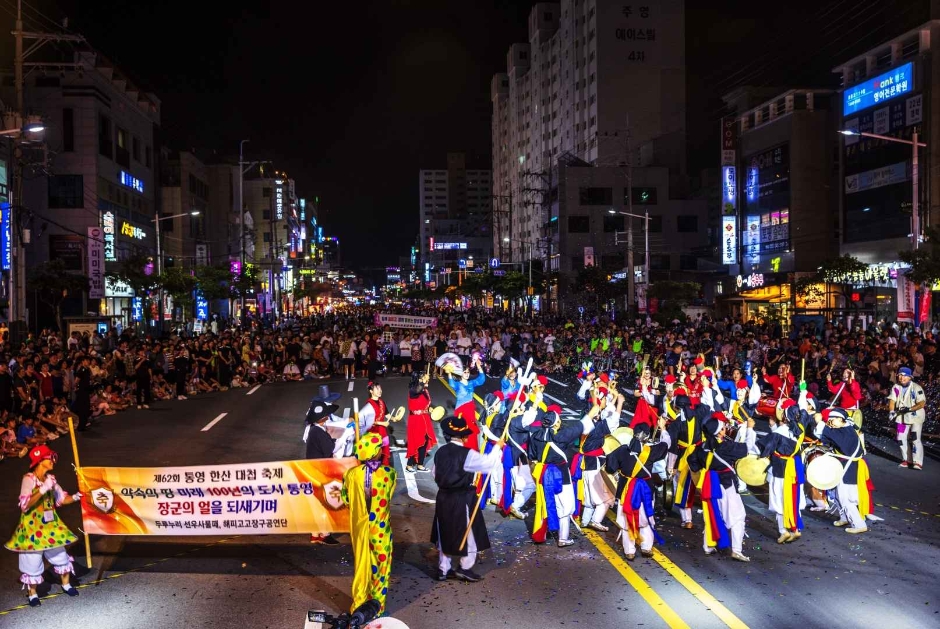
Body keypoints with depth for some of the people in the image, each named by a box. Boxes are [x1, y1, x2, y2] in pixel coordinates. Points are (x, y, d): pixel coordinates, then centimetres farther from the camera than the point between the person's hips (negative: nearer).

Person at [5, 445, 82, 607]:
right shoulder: (28, 479, -18)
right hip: (32, 525, -6)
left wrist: (75, 497, -10)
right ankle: (32, 593, 22)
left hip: (50, 523, 6)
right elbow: (25, 505, -27)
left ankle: (66, 584, 31)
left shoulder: (50, 478, 0)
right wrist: (42, 490, -34)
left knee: (60, 554, 12)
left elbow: (61, 499, 7)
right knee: (33, 559, 4)